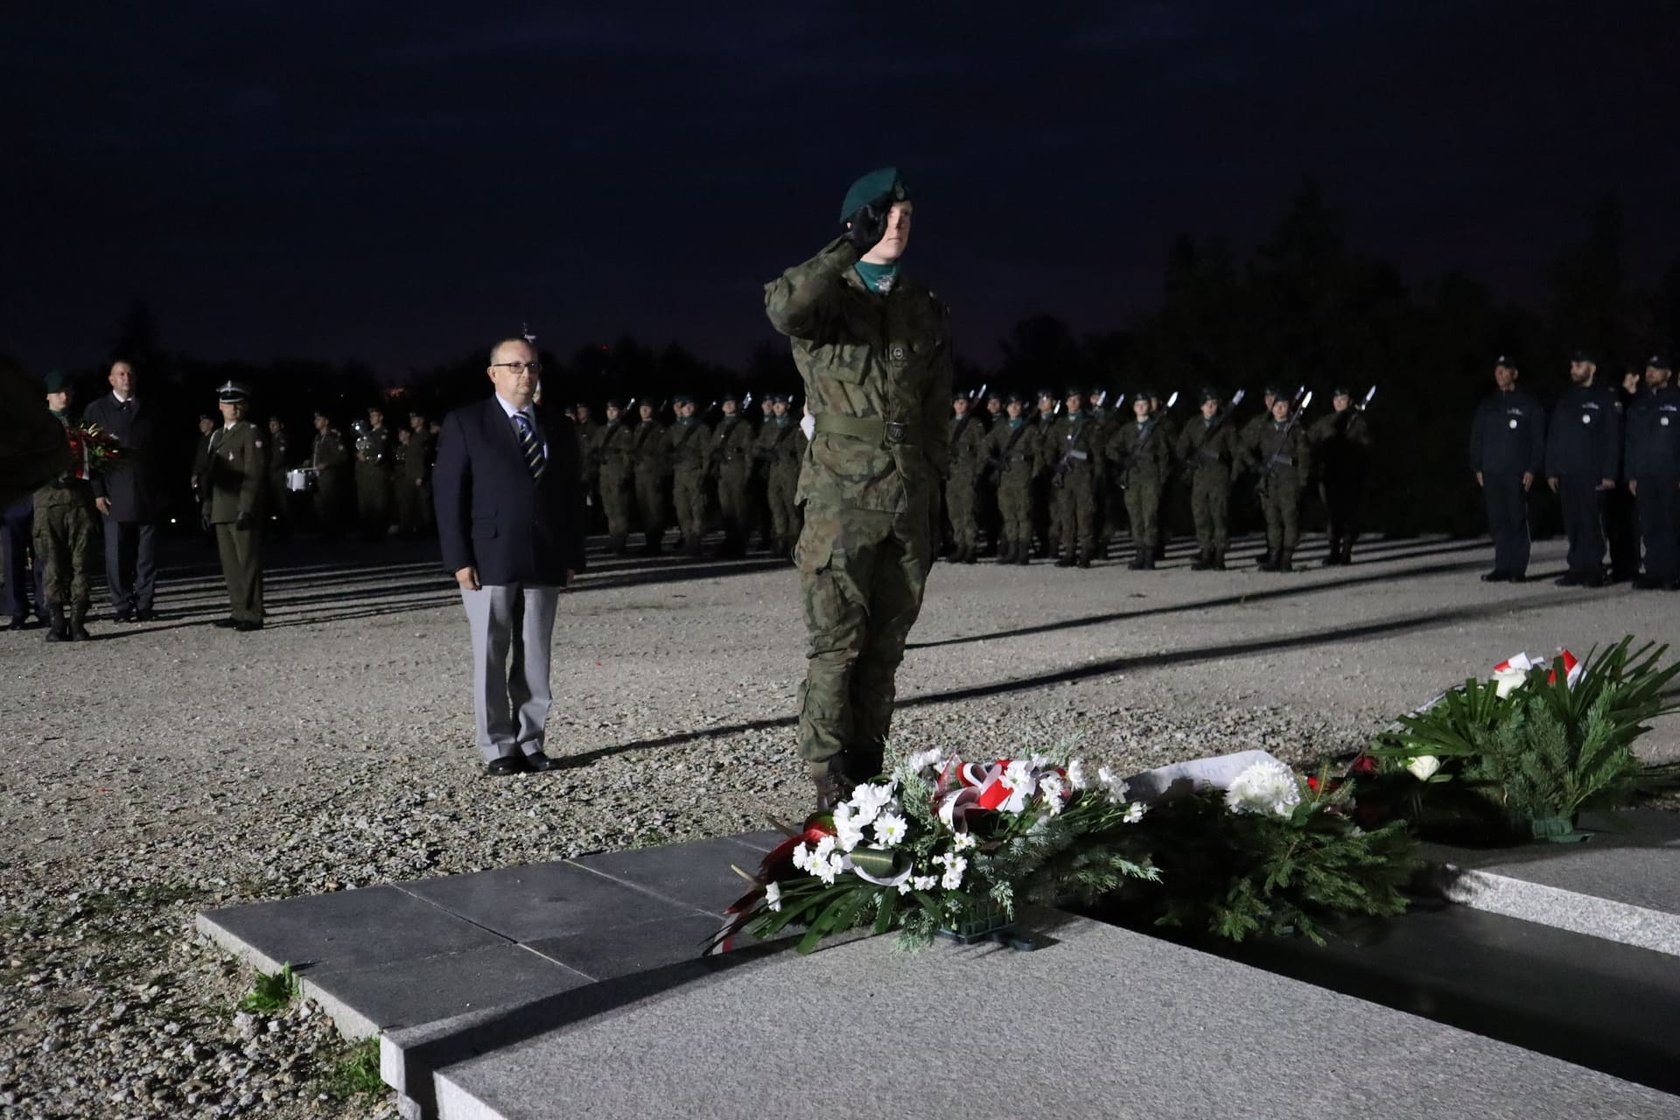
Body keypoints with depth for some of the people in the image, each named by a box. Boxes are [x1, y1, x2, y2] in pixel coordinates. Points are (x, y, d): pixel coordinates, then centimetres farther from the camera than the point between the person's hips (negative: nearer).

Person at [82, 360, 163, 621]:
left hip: (147, 493, 2)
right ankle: (121, 606, 6)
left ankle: (143, 605, 5)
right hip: (115, 495, -1)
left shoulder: (147, 411, 15)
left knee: (146, 553, 0)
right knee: (117, 555, -1)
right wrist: (97, 492, -5)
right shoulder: (96, 410, 9)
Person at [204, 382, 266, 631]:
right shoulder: (216, 435, 19)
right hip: (221, 511, 8)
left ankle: (253, 615, -3)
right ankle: (239, 612, 15)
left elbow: (254, 473, -12)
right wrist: (207, 508, 15)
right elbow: (212, 474, 21)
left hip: (243, 510, -8)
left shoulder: (251, 432, -5)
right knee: (229, 564, 9)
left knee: (248, 562, -5)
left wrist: (246, 509, -18)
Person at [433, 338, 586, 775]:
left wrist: (573, 556, 7)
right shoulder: (465, 424, 1)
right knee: (491, 659, 1)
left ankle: (530, 743, 14)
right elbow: (448, 494, -2)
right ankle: (497, 749, 8)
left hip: (546, 562, 4)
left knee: (535, 660, 6)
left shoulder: (558, 427, 13)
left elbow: (572, 495, 14)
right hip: (488, 561, -3)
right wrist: (459, 559, -10)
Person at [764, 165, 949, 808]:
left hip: (909, 504, 5)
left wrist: (935, 489, 13)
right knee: (837, 644, -6)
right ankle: (831, 786, -3)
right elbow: (784, 308, -25)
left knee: (886, 647, 8)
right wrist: (850, 248, -20)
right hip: (842, 497, -5)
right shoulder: (828, 299, 1)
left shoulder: (927, 311, 15)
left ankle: (868, 772, 16)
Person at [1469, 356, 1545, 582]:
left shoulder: (1527, 404, 4)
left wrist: (1532, 469, -7)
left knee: (1517, 520, -4)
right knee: (1497, 522, 2)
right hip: (1491, 474, 4)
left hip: (1517, 473, -3)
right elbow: (1476, 439, 16)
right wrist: (1478, 468, 7)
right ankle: (1502, 567, 6)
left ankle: (1518, 569, 0)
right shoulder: (1486, 406, 14)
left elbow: (1538, 439, 1)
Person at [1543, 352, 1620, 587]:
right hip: (1566, 474, 5)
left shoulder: (1606, 399, 1)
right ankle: (1577, 570, 7)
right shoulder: (1564, 400, 17)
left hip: (1592, 474, -5)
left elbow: (1614, 438, -4)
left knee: (1591, 523, -8)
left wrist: (1609, 474, -11)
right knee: (1572, 524, 4)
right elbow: (1552, 438, 17)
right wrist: (1551, 471, 10)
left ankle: (1594, 571, -3)